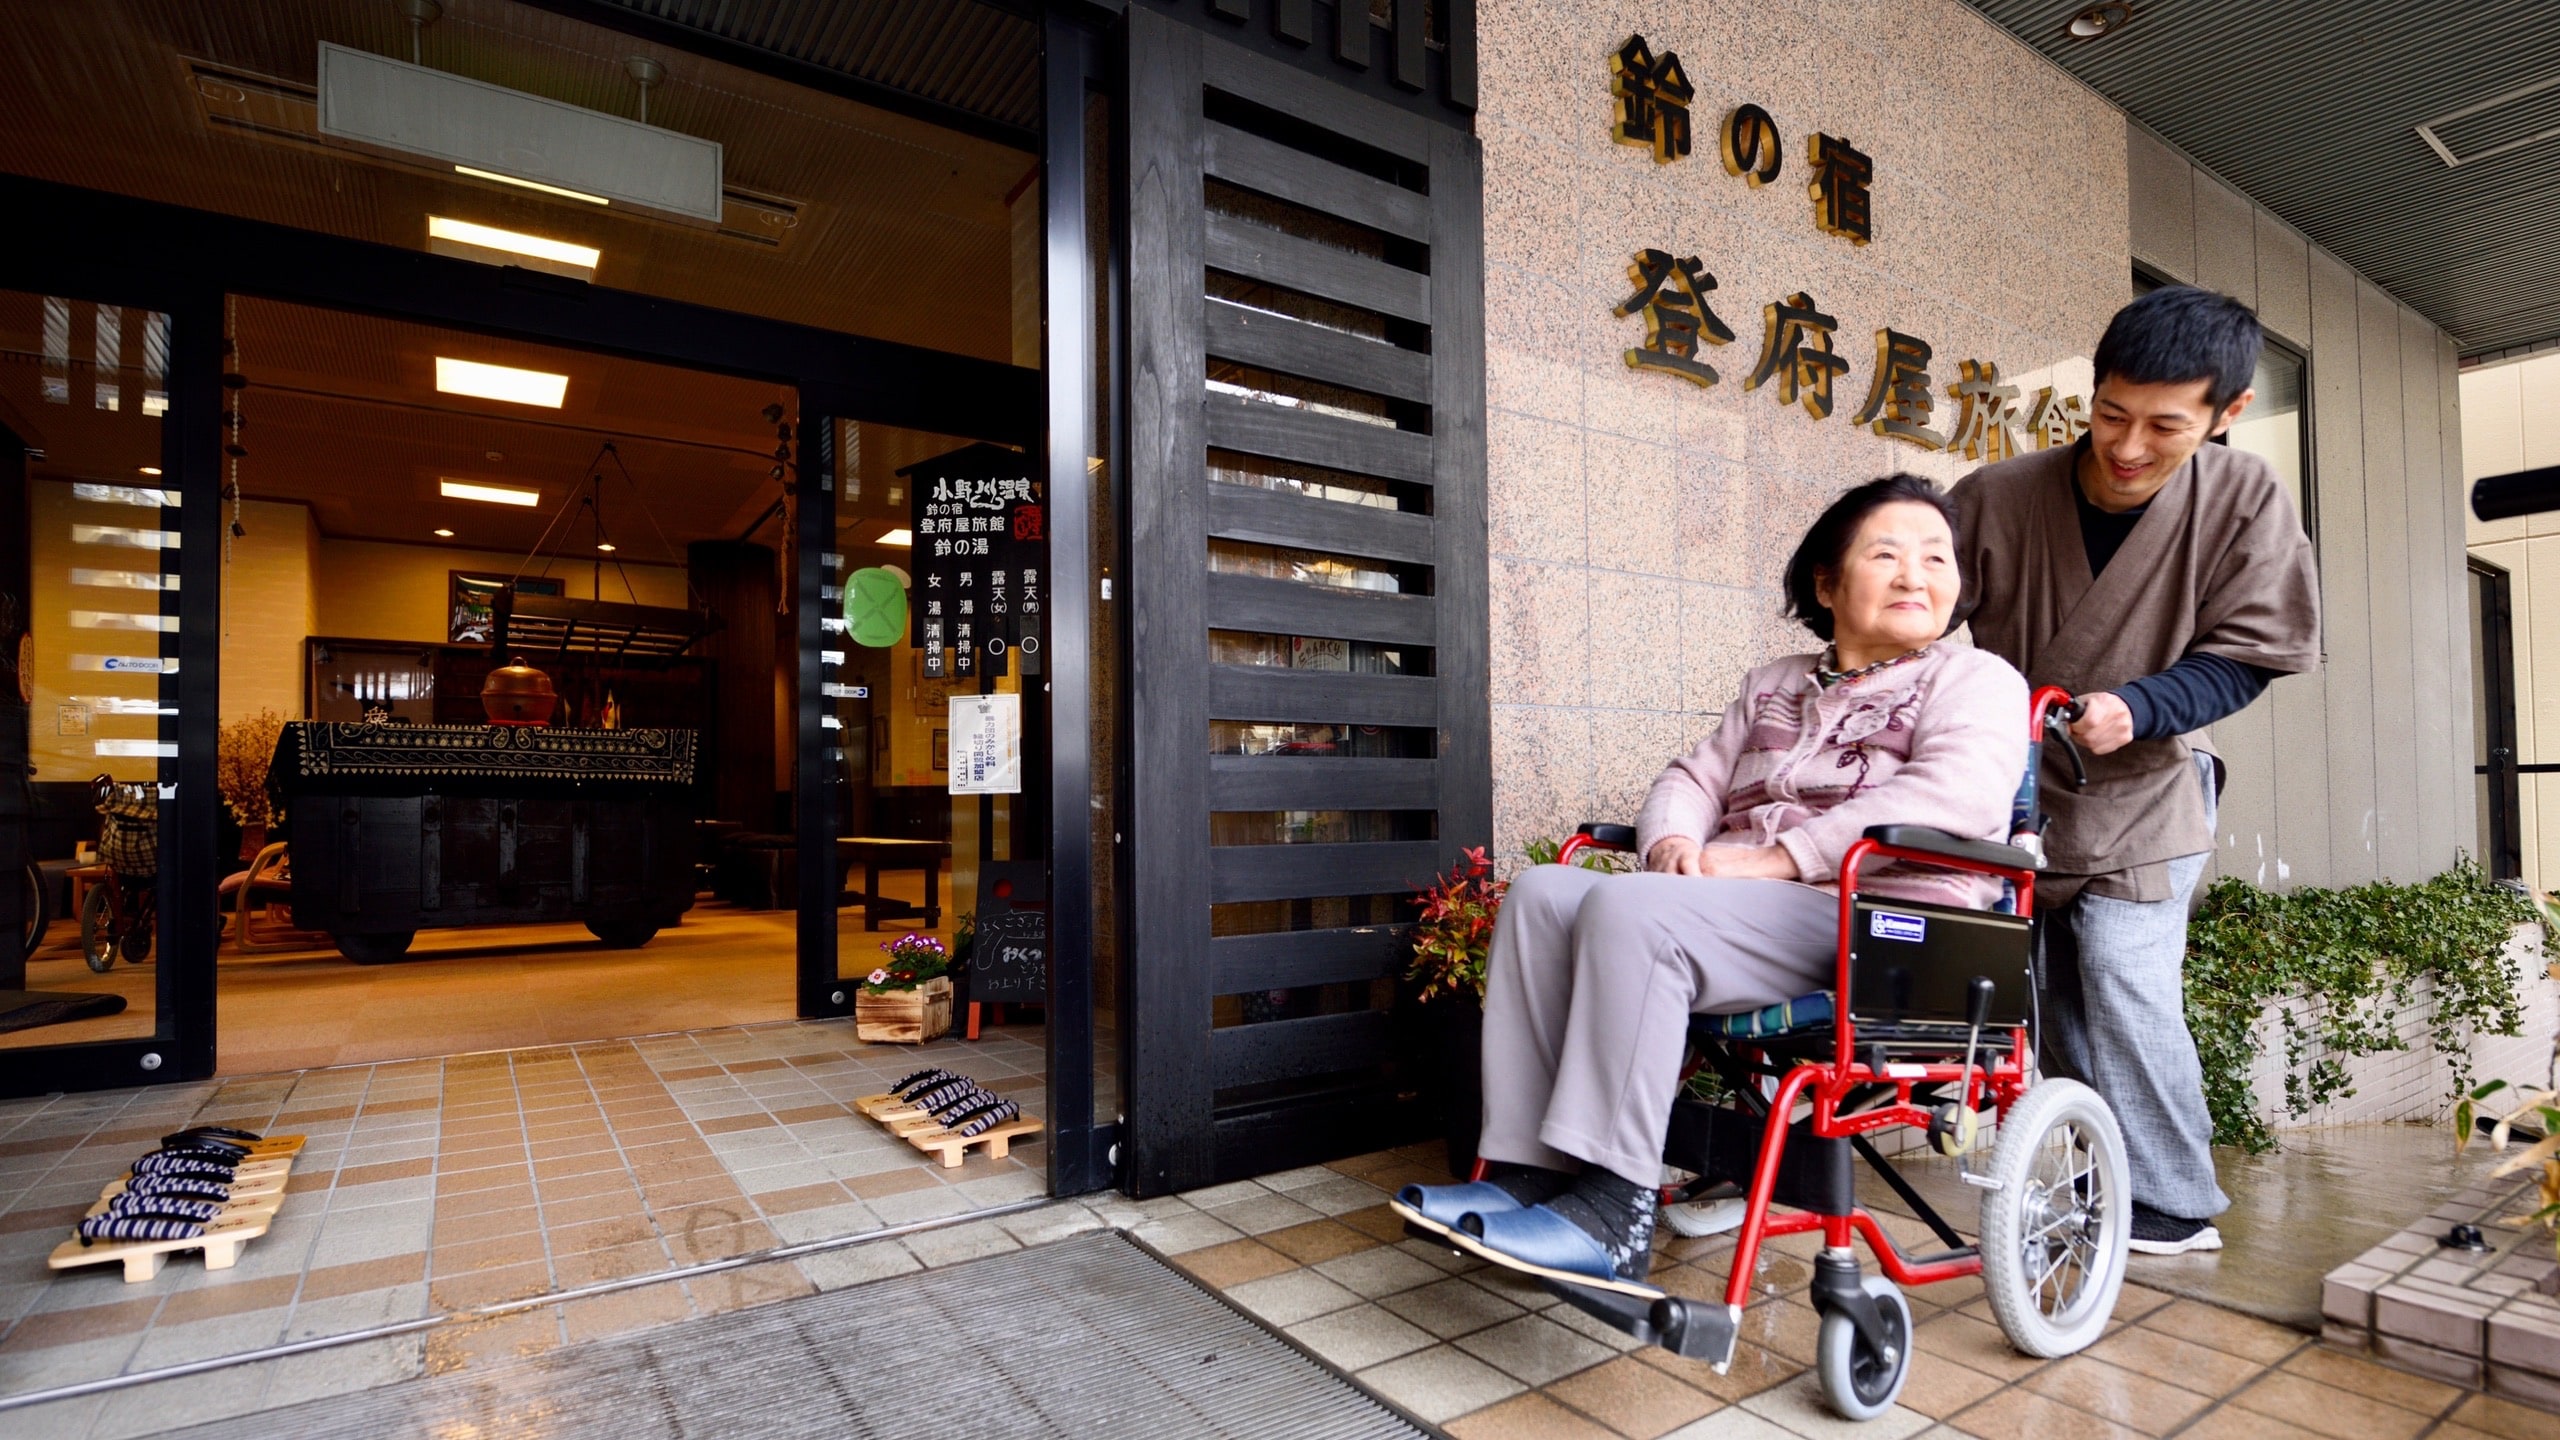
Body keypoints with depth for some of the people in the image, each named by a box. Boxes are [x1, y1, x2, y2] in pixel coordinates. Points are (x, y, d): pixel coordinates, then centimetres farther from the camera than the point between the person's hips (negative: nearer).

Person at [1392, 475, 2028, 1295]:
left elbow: (1958, 793, -14)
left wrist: (1781, 857, -20)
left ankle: (1613, 1212, -28)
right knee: (1543, 894, -15)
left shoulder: (1975, 679, 7)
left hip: (1874, 929, -7)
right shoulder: (1773, 687, 27)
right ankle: (1527, 1171, -18)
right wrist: (1675, 839, -5)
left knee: (1632, 909, -31)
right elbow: (1696, 777, 22)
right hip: (1734, 903, 7)